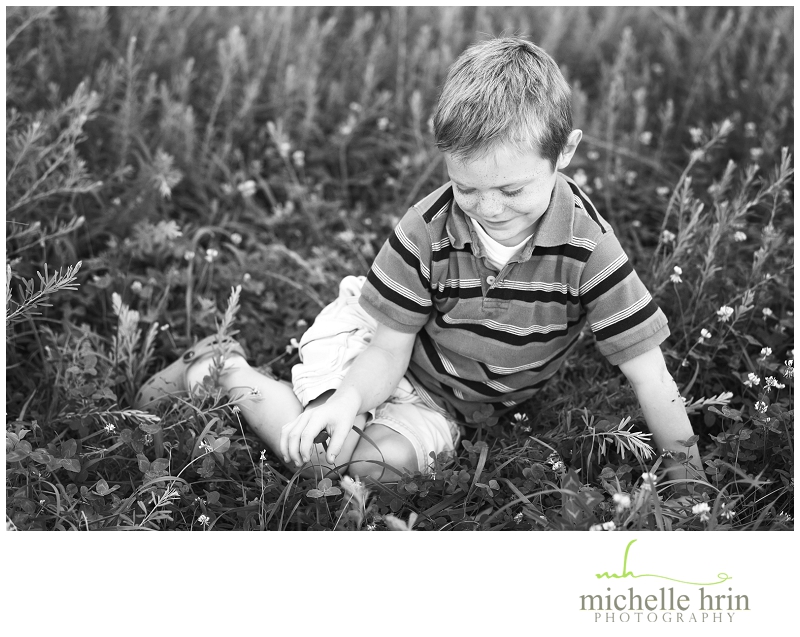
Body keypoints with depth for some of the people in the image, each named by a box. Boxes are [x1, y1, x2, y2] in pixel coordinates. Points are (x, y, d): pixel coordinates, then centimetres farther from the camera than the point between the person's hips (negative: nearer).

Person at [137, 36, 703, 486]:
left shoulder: (587, 246, -27)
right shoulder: (428, 229, -26)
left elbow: (649, 373, -23)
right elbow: (390, 350, -17)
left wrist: (690, 484, -23)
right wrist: (349, 400, -38)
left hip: (462, 405, 1)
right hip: (378, 345, -1)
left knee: (381, 463, -21)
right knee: (315, 453, -19)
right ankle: (227, 373, 10)